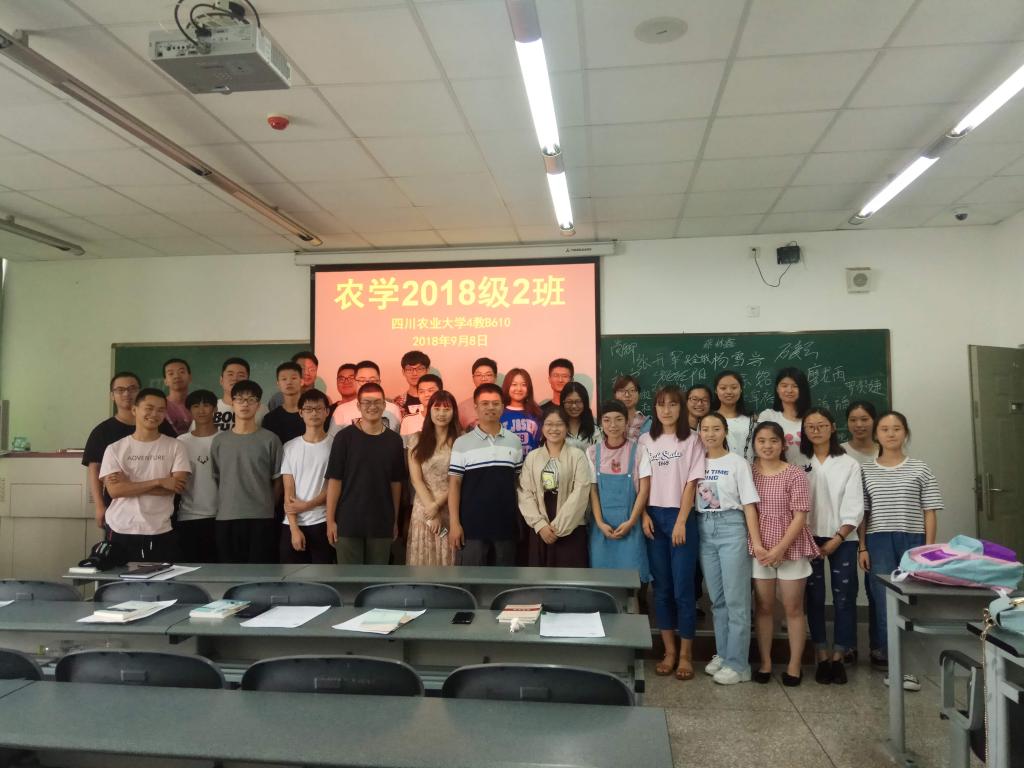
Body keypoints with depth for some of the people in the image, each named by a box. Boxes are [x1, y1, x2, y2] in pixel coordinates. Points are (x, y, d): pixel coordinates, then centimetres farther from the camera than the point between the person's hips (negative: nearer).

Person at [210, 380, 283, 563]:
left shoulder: (270, 440, 0)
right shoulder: (219, 441, 8)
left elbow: (277, 480, 4)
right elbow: (215, 479, 14)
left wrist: (267, 507, 4)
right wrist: (222, 505, 8)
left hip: (261, 518, -2)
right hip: (226, 518, 3)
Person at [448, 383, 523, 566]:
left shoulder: (515, 442, 6)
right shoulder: (462, 443, -2)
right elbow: (454, 484, -2)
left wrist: (521, 518, 7)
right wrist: (454, 523, -8)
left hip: (506, 524, 3)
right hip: (472, 524, -3)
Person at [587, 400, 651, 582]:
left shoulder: (638, 451, -2)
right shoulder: (592, 452, 2)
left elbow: (644, 489, -3)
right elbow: (592, 490, 3)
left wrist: (630, 522, -10)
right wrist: (600, 523, -7)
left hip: (629, 523, -1)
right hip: (602, 524, 2)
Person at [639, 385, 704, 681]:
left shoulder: (691, 440, -1)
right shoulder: (645, 441, 8)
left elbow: (691, 483, -5)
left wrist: (681, 522, -11)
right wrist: (643, 515, -4)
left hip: (681, 517, -3)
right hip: (653, 518, 3)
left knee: (682, 587, -2)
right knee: (661, 587, 8)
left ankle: (686, 653, 11)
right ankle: (669, 650, 19)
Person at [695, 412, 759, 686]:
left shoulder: (737, 463, -3)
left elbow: (749, 504, -5)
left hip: (731, 527, -4)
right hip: (704, 529, 4)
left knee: (735, 598, -3)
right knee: (716, 598, 12)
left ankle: (738, 664, 4)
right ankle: (722, 654, 23)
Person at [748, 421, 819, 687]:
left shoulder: (795, 474, -6)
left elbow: (800, 516, -9)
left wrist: (780, 549, -15)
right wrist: (758, 546, -13)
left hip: (791, 548, -2)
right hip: (760, 549, 2)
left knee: (793, 608, 7)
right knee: (763, 607, 10)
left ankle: (794, 665, 17)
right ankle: (765, 662, 20)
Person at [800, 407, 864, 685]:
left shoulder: (849, 464, 4)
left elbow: (854, 508, -1)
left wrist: (836, 539, -10)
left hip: (842, 539, 0)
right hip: (809, 538, 0)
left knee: (844, 598, 0)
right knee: (815, 598, 2)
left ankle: (838, 658, 10)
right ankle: (822, 658, 11)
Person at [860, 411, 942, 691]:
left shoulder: (920, 469, 3)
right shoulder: (866, 471, 5)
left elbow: (929, 512, 3)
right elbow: (862, 513, 5)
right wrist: (862, 547, 0)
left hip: (913, 541, 0)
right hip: (879, 542, 0)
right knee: (886, 603, 0)